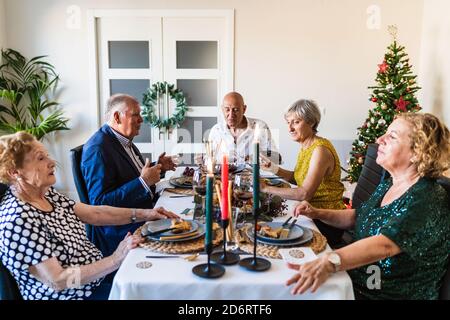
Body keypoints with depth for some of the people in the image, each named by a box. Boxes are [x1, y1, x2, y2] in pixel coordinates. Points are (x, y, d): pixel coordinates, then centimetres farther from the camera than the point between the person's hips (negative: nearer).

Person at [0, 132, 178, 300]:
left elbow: (94, 214, 3)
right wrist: (115, 260, -29)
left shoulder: (45, 194, 0)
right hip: (70, 295, -7)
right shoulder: (19, 220, -26)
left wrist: (143, 214, -4)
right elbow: (57, 281, -26)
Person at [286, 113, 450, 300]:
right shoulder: (388, 185, 5)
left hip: (395, 294, -7)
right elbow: (358, 217, 19)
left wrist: (328, 263, -50)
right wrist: (317, 213, 4)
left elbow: (384, 245, -36)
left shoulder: (428, 200, -22)